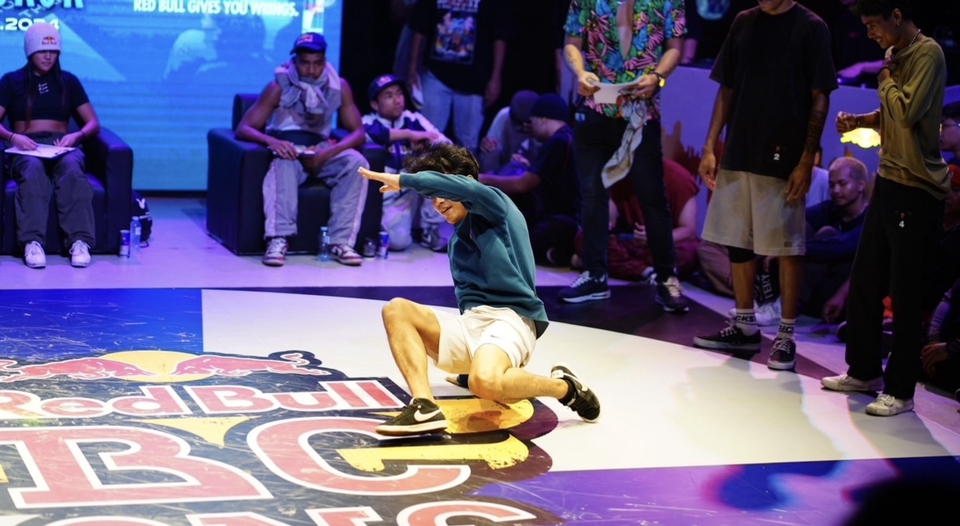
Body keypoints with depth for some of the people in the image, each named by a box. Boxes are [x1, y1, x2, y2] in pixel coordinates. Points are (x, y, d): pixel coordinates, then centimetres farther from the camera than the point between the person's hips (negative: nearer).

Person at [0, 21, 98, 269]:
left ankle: (80, 241, -49)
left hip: (62, 146, 1)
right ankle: (32, 242, -52)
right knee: (32, 168, -40)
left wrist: (76, 135, -8)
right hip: (25, 148, -1)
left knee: (71, 167, -37)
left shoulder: (68, 81, 19)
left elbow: (93, 123, 14)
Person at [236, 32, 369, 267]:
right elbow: (243, 128, -11)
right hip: (287, 150, -3)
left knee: (356, 162, -27)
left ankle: (341, 241, -30)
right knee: (284, 164, -39)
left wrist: (327, 153, -22)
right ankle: (278, 240, -48)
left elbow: (358, 132, -3)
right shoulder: (280, 86, -8)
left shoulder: (339, 87, -1)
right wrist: (272, 141, -34)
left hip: (321, 151, 3)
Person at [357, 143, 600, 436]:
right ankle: (425, 406, -29)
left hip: (510, 319, -8)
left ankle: (563, 386, -7)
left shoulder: (495, 205, 1)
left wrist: (403, 181, -18)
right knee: (396, 310, -10)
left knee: (485, 381, -39)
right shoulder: (457, 241, 23)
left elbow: (464, 187, -22)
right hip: (470, 325, 8)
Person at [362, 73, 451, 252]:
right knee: (398, 240, -29)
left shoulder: (413, 119, 3)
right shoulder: (369, 122, -7)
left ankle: (430, 231, -6)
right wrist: (409, 134, -31)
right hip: (388, 197, -4)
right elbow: (363, 132, -33)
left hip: (416, 189, 4)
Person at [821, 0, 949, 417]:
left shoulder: (928, 54, -14)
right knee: (863, 282, 13)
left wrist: (885, 79, -8)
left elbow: (907, 112, -24)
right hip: (888, 181, 9)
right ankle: (864, 370, 26)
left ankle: (900, 390, 4)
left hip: (917, 190, -9)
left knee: (904, 294, -4)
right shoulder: (898, 54, 14)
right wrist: (860, 121, 6)